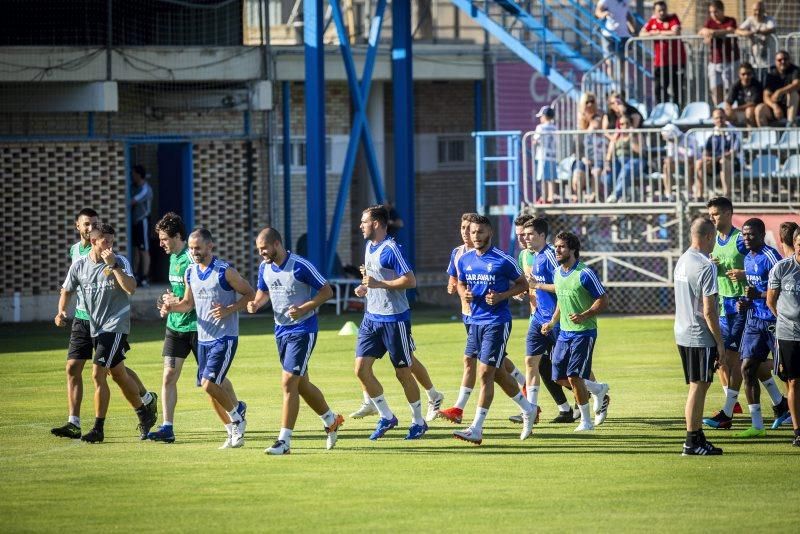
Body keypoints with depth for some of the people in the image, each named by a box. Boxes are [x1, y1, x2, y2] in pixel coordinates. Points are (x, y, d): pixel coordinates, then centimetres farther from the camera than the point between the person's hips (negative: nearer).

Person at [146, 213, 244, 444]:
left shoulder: (192, 260, -17)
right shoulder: (173, 258, 11)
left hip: (196, 326, -8)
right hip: (175, 326, 8)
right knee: (168, 377, -3)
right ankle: (167, 427, -4)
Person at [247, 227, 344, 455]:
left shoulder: (300, 266, -18)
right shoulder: (264, 268, 2)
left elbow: (327, 291, -12)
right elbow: (263, 291, 20)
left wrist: (304, 308, -24)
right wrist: (255, 303, -3)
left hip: (303, 330, -8)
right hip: (281, 330, 8)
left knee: (288, 382, -14)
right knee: (301, 384, 16)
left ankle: (284, 441, -12)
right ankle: (331, 420, 37)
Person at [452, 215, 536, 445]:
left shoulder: (503, 260, -10)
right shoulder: (465, 260, 7)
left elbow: (523, 284, -1)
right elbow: (461, 284, 21)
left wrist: (501, 296, -16)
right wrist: (465, 293, -3)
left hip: (497, 322, -7)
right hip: (476, 321, 7)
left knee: (485, 373, -11)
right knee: (498, 374, 15)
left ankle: (476, 429, -11)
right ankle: (528, 411, 35)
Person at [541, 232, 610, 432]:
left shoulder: (585, 273, -14)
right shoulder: (557, 273, 10)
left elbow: (603, 300, -13)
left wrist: (584, 316, -25)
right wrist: (552, 323, 17)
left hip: (584, 332, -8)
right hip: (564, 332, 8)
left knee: (574, 377, -12)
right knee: (560, 378, 7)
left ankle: (586, 421, 3)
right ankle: (598, 389, 30)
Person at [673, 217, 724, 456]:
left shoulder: (682, 261, 11)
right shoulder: (706, 266, -16)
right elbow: (708, 310, -18)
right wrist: (719, 342, -12)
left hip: (682, 334, 9)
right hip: (700, 336, -9)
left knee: (697, 386, 14)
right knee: (699, 386, -4)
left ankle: (697, 438, 18)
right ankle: (693, 442, -2)